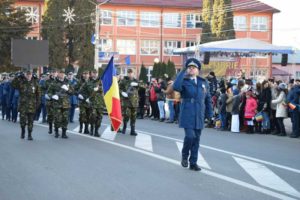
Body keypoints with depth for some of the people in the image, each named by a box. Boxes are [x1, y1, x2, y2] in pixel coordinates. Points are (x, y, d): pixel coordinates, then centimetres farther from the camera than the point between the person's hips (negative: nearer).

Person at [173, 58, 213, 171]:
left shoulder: (203, 82, 12)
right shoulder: (184, 81, -1)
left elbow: (208, 99, 18)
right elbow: (176, 87, -25)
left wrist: (209, 114, 13)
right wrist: (183, 72, -18)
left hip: (199, 117, 4)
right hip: (187, 115, -4)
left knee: (196, 139, 7)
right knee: (190, 136, -16)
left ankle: (193, 163, 18)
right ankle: (184, 156, 10)